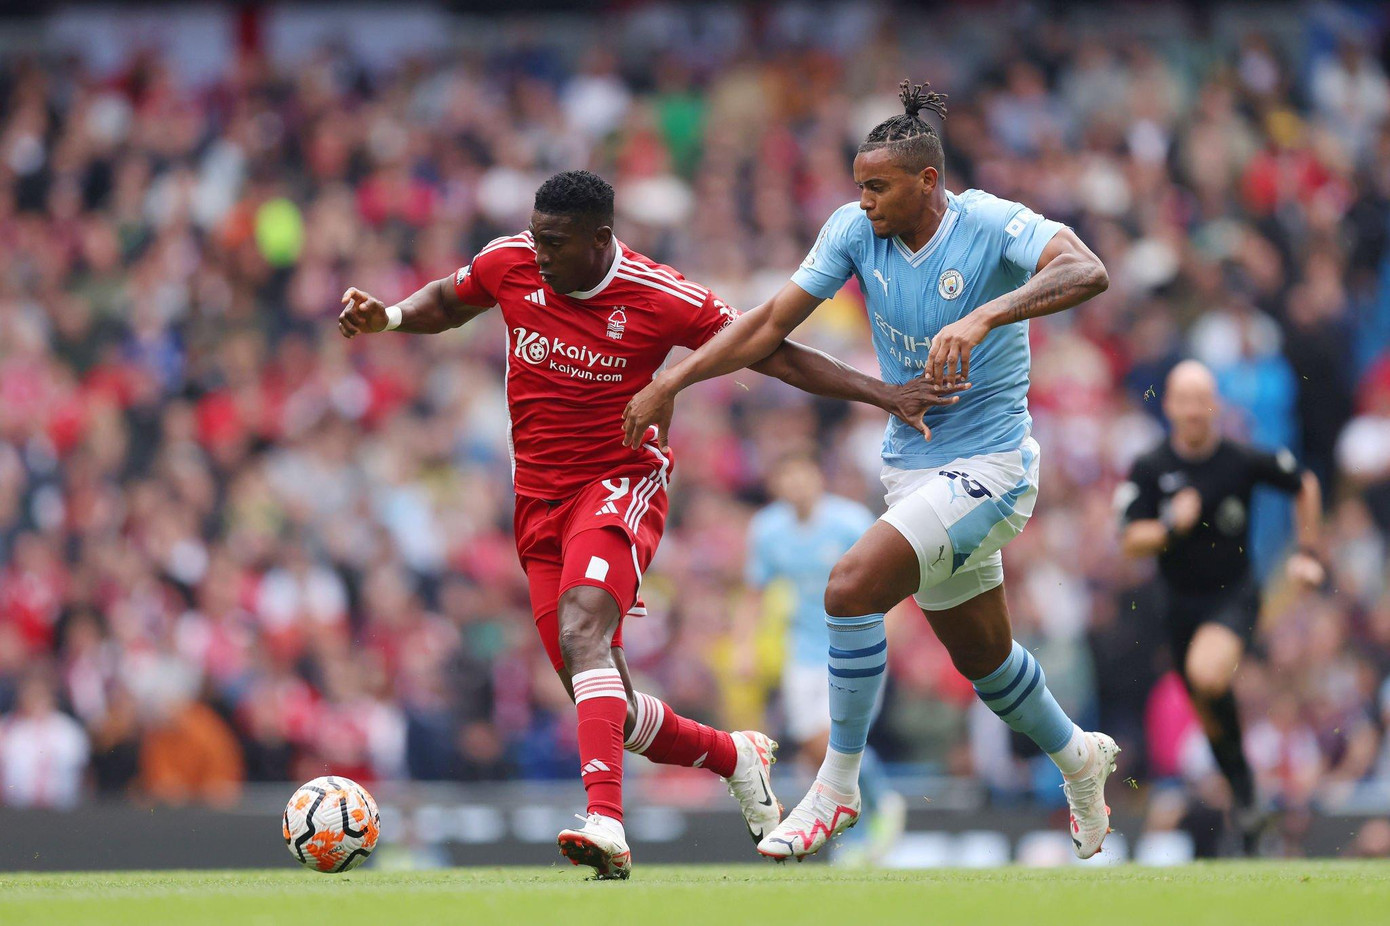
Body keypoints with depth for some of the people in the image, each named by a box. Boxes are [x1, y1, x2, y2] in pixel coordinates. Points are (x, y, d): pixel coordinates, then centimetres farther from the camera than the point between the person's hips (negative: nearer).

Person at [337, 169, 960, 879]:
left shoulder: (660, 299, -14)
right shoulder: (511, 264, -3)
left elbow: (772, 354, -9)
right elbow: (445, 303, 19)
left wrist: (885, 394, -15)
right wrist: (387, 317, -3)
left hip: (619, 482, -5)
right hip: (539, 498, 5)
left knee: (581, 632, -34)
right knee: (612, 713, 4)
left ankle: (606, 822, -46)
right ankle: (735, 757, 33)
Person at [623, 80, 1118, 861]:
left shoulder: (991, 224, -18)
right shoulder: (857, 231, -3)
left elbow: (1088, 273, -34)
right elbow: (771, 325, 1)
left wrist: (983, 318, -45)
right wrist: (671, 382, -7)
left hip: (989, 466, -7)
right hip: (912, 465, 7)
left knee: (852, 586, -24)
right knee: (982, 656, 19)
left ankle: (838, 787, -11)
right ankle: (1080, 758, 47)